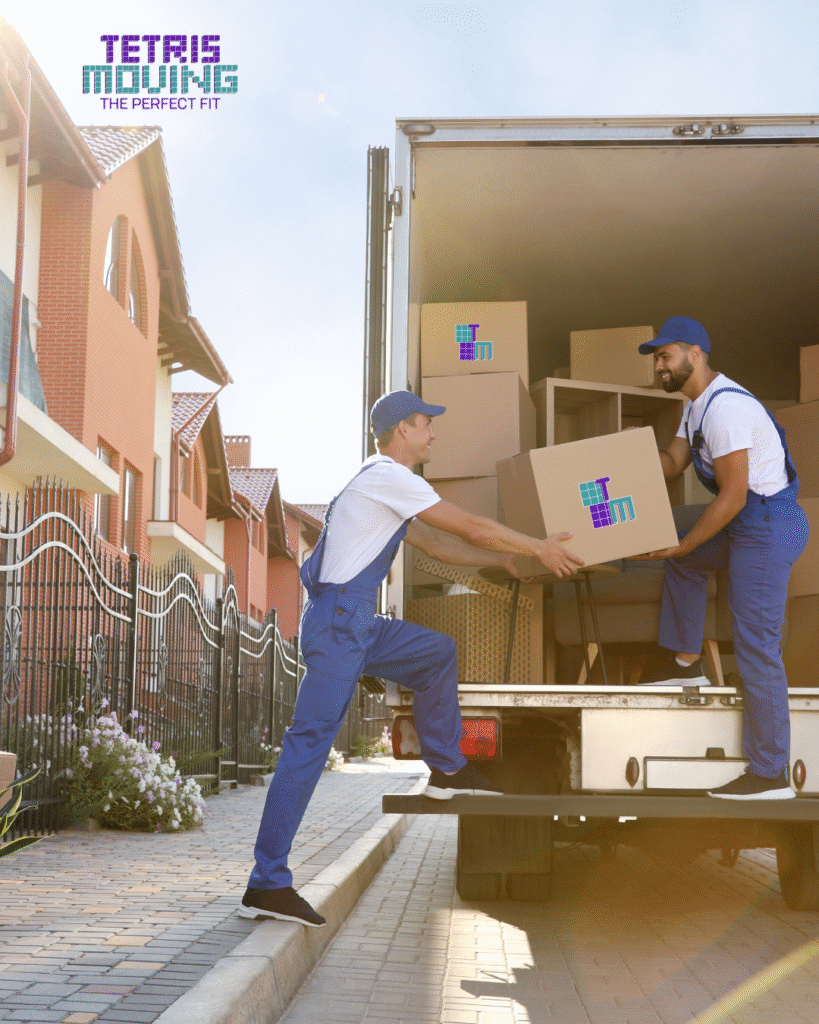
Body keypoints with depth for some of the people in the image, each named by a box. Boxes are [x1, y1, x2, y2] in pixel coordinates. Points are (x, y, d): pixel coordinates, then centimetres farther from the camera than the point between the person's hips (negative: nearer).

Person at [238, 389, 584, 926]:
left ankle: (447, 770, 27)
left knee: (437, 652, 21)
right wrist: (540, 547, 4)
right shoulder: (388, 476, -10)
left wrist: (507, 560, 29)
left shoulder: (386, 485, 21)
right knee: (311, 742, -11)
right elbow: (472, 528, -7)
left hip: (357, 623, 11)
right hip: (338, 623, -11)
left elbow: (439, 546, 28)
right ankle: (267, 884, -10)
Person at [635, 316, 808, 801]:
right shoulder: (699, 405, 13)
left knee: (756, 648, -7)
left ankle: (770, 774, 0)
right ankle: (687, 663, 36)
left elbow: (732, 498, -22)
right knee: (684, 560, 28)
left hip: (769, 528, -11)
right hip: (749, 524, 11)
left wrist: (682, 546, -14)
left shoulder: (725, 408, -21)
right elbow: (671, 465, 15)